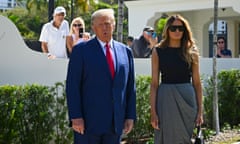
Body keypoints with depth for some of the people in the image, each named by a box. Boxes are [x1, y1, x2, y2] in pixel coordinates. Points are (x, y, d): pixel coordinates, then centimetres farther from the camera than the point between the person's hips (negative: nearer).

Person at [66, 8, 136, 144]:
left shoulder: (125, 51, 10)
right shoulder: (81, 50, -1)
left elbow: (130, 87, 11)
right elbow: (72, 86, -5)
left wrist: (131, 116, 6)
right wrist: (76, 117, -12)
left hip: (116, 122, 4)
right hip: (88, 121, -4)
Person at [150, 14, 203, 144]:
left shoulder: (192, 52, 5)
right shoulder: (158, 51, 2)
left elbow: (197, 82, 6)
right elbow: (154, 83, -1)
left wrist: (200, 110, 2)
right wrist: (153, 111, -7)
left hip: (187, 99, 1)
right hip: (166, 99, -1)